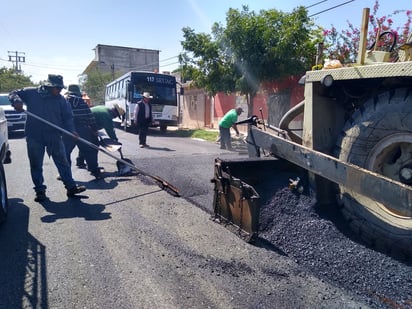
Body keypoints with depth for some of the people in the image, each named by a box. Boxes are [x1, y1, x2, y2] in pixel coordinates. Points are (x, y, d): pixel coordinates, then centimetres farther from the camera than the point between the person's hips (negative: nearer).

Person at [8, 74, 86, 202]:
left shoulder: (60, 99, 3)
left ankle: (71, 187, 9)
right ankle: (40, 190, 18)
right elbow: (13, 93, 8)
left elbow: (68, 117, 3)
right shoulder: (31, 93, 1)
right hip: (34, 136, 0)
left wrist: (71, 130, -13)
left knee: (63, 162, 3)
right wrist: (16, 101, -16)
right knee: (36, 165, 6)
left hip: (54, 136, 1)